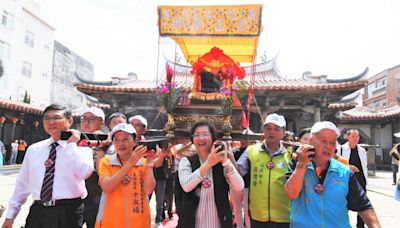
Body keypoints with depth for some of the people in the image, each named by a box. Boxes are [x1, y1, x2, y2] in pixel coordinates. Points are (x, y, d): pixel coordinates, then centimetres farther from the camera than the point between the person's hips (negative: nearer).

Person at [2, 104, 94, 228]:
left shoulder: (81, 148, -4)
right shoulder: (33, 149, 9)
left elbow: (84, 173, -21)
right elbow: (23, 183, 12)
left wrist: (71, 144, -14)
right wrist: (10, 215, 12)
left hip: (68, 212, -3)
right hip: (38, 211, 3)